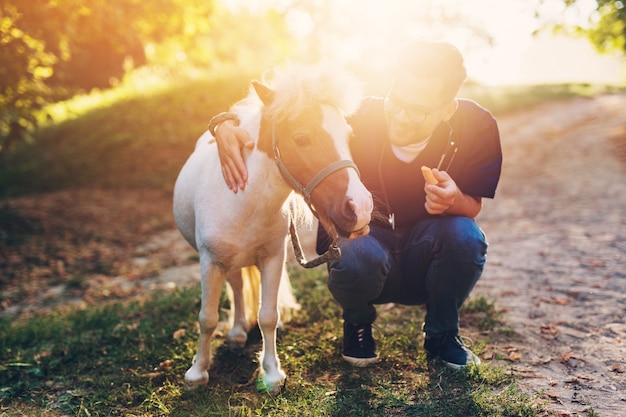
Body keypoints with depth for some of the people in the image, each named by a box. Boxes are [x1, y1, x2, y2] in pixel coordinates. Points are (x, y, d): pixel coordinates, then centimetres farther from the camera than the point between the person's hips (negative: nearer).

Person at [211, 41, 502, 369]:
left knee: (465, 235, -31)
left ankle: (441, 334, 2)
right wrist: (226, 125, -36)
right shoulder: (360, 118, -23)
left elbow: (473, 207, -10)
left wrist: (455, 201, -36)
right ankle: (358, 324, 4)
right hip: (364, 236, -1)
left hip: (425, 265, 2)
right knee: (358, 257, -36)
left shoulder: (477, 126, -19)